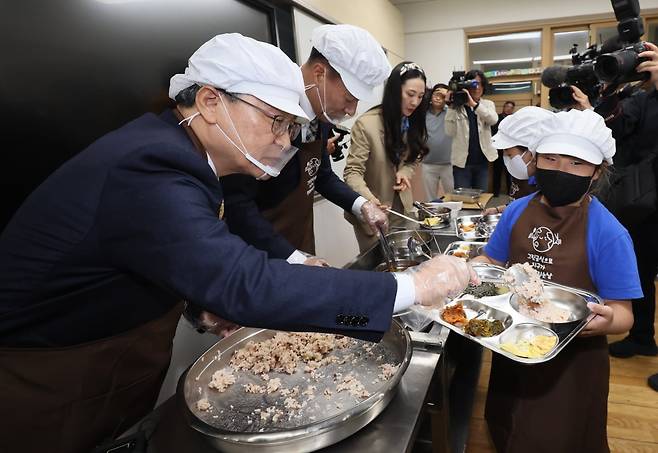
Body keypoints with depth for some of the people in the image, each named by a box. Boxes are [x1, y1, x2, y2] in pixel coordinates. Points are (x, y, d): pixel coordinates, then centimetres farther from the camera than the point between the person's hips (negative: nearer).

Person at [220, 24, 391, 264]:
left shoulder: (323, 113, 0)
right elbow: (237, 203, -25)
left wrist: (361, 205, 0)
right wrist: (294, 259, -25)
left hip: (302, 245, 8)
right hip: (264, 258, -7)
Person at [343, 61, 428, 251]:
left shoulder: (413, 123, 3)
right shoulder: (366, 124, -21)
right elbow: (352, 172, -24)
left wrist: (405, 172, -13)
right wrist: (368, 200, -43)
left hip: (402, 207, 6)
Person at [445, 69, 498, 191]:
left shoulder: (488, 104, 6)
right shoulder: (457, 106, -2)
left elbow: (493, 120, -17)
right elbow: (450, 132, -12)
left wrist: (473, 104, -28)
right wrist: (451, 107, -17)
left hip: (482, 161, 3)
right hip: (462, 161, -2)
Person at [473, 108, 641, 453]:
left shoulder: (609, 234, -18)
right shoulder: (517, 212, -6)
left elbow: (622, 313, -14)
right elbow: (491, 262, 6)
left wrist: (607, 320, -37)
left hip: (571, 364, -4)